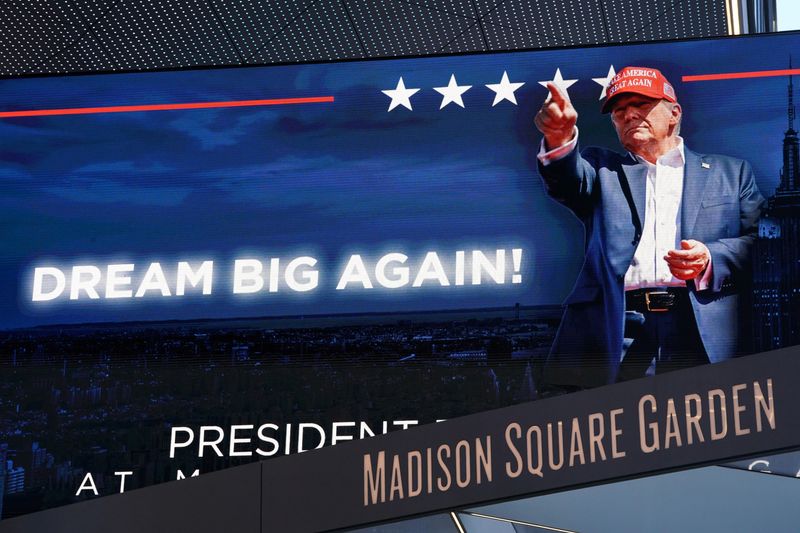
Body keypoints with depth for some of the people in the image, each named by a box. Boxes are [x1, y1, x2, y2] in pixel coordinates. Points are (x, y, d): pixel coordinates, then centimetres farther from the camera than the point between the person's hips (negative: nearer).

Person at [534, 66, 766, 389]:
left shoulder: (730, 172, 22)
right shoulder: (603, 169, 23)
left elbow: (758, 240, 12)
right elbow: (569, 182, 0)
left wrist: (710, 259, -8)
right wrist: (560, 140, -23)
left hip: (703, 332, 0)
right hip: (614, 331, 0)